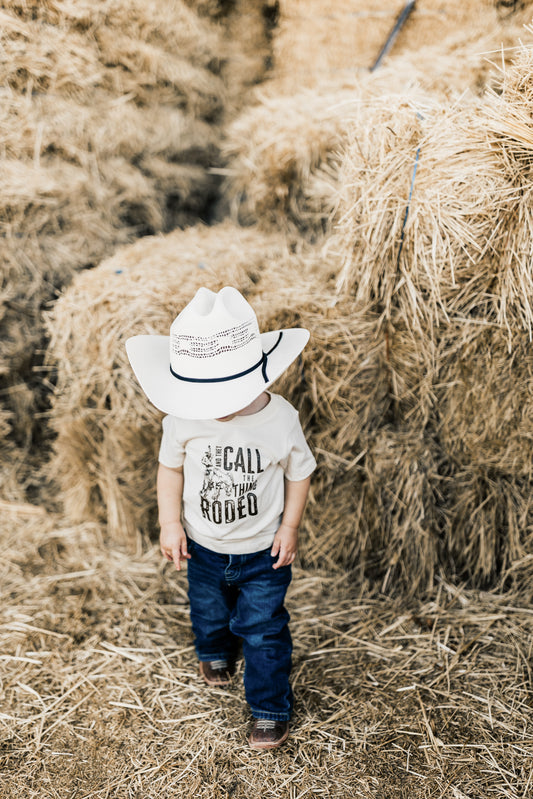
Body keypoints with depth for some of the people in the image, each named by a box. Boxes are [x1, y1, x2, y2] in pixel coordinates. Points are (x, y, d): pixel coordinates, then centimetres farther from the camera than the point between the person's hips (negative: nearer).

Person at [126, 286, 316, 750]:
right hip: (204, 547, 3)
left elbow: (299, 474, -6)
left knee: (263, 630, 5)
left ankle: (271, 709, 26)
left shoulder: (281, 419, -22)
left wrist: (289, 527, -7)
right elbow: (171, 469, -3)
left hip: (263, 552, -2)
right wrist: (171, 524, -7)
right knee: (209, 612, 26)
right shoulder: (183, 420, -19)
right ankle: (216, 653, 60)